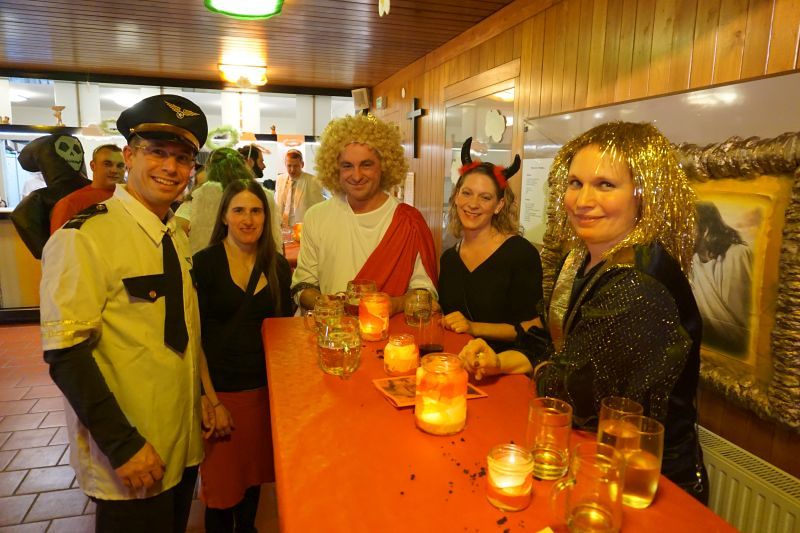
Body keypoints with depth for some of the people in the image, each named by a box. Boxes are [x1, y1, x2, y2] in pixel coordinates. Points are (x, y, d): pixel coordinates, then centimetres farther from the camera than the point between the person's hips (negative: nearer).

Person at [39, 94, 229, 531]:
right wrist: (124, 446, -21)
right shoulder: (84, 237, -19)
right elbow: (65, 353, -21)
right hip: (128, 460, -7)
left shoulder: (176, 236, 6)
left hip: (185, 442, 7)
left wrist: (207, 394, 7)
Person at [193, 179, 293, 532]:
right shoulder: (204, 263, -9)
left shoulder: (277, 266, 2)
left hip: (265, 384, 4)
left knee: (256, 467, 19)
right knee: (221, 473, 12)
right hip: (220, 385, -3)